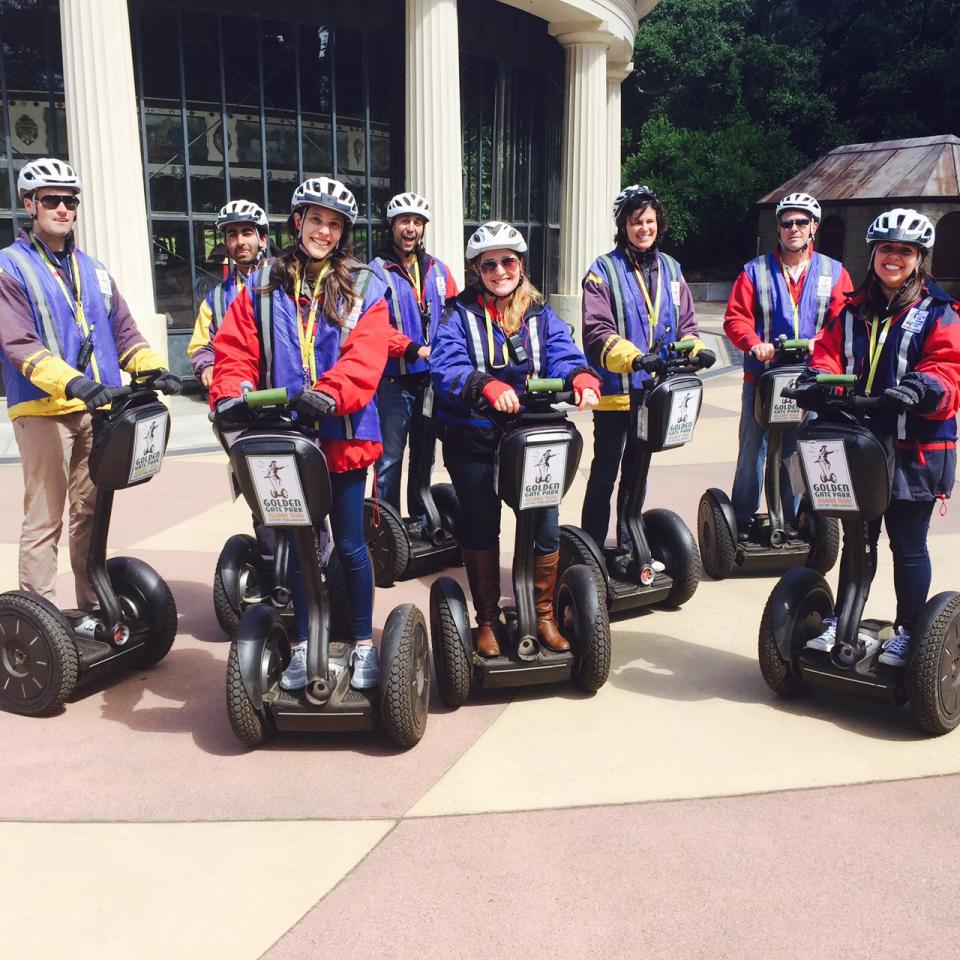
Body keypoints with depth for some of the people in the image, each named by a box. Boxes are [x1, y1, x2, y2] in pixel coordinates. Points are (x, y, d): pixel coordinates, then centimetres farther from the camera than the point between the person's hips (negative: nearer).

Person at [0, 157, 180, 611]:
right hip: (43, 409, -6)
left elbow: (123, 332, 16)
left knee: (92, 511, 12)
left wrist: (153, 369, -5)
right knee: (44, 518, -6)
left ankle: (92, 606, 22)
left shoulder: (92, 269, 19)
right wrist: (72, 382, -28)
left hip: (98, 408, 6)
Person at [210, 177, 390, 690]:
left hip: (342, 435, -2)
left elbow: (364, 358, -13)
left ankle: (364, 643, 22)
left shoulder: (364, 288, 1)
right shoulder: (263, 285, 8)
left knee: (349, 545, 5)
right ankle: (302, 643, 27)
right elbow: (235, 349, 1)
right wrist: (229, 394, -19)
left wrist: (327, 394, -30)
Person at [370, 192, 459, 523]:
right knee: (390, 458, -3)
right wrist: (414, 350, -24)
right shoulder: (376, 271, -3)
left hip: (431, 380, 5)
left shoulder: (438, 270, 12)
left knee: (424, 454, 15)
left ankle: (421, 519, 28)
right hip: (394, 382, -5)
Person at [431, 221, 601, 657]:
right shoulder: (459, 315, 0)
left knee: (546, 526, -2)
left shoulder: (542, 316, 10)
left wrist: (582, 377, -31)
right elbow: (446, 369, -17)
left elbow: (563, 355, -7)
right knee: (480, 529, 8)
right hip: (473, 440, -2)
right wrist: (488, 386, -36)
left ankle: (544, 614, 22)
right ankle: (487, 619, 27)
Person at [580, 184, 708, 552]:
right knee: (604, 474, 0)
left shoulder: (670, 269, 12)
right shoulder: (604, 270, -6)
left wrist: (695, 347, -11)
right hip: (614, 392, -5)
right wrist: (631, 356, -33)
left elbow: (685, 323, 11)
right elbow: (597, 331, -17)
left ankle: (629, 546, 28)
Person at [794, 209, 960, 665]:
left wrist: (922, 387, -33)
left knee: (908, 544, 6)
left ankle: (906, 632, 22)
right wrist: (817, 378, -19)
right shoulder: (851, 310, 10)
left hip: (914, 451, -4)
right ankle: (841, 622, 28)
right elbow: (827, 351, 4)